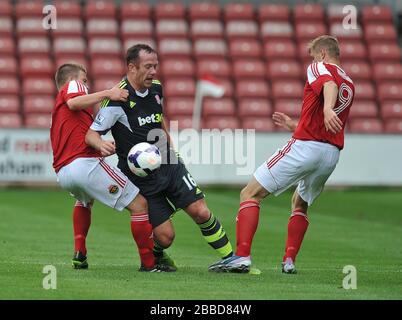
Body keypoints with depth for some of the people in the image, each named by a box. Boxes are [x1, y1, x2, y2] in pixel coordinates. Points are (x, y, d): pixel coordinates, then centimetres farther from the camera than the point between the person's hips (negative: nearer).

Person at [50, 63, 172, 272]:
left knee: (84, 200, 41)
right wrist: (107, 93, -16)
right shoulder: (72, 86, 11)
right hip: (85, 163, -9)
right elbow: (73, 103, -15)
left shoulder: (57, 112, 33)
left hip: (62, 172, 9)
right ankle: (149, 263, -4)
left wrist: (101, 145, 8)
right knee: (139, 205, -4)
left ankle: (79, 254, 26)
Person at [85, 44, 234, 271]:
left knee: (201, 212, -9)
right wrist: (103, 145, -37)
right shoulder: (117, 99, -17)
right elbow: (91, 134, -16)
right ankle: (154, 258, 26)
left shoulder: (156, 88, 5)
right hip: (141, 176, -5)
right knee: (165, 236, -8)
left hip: (170, 166, 5)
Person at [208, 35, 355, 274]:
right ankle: (289, 261, 16)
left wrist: (327, 109, -43)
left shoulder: (319, 68, 2)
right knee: (300, 204, 30)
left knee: (251, 194, -2)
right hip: (332, 153, 7)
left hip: (304, 146, -7)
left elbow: (330, 84, -24)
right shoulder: (350, 85, 24)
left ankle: (242, 256, -16)